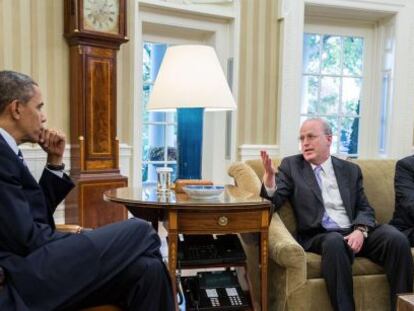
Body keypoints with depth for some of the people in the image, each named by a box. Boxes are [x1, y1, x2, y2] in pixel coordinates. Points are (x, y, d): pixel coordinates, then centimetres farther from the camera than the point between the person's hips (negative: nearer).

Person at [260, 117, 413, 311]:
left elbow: (365, 208, 11)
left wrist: (360, 230, -11)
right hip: (319, 236, -3)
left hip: (355, 233, 3)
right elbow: (273, 202, -2)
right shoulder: (291, 165, 8)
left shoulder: (351, 170, 15)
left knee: (396, 239, -23)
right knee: (335, 242, -35)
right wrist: (269, 176, -23)